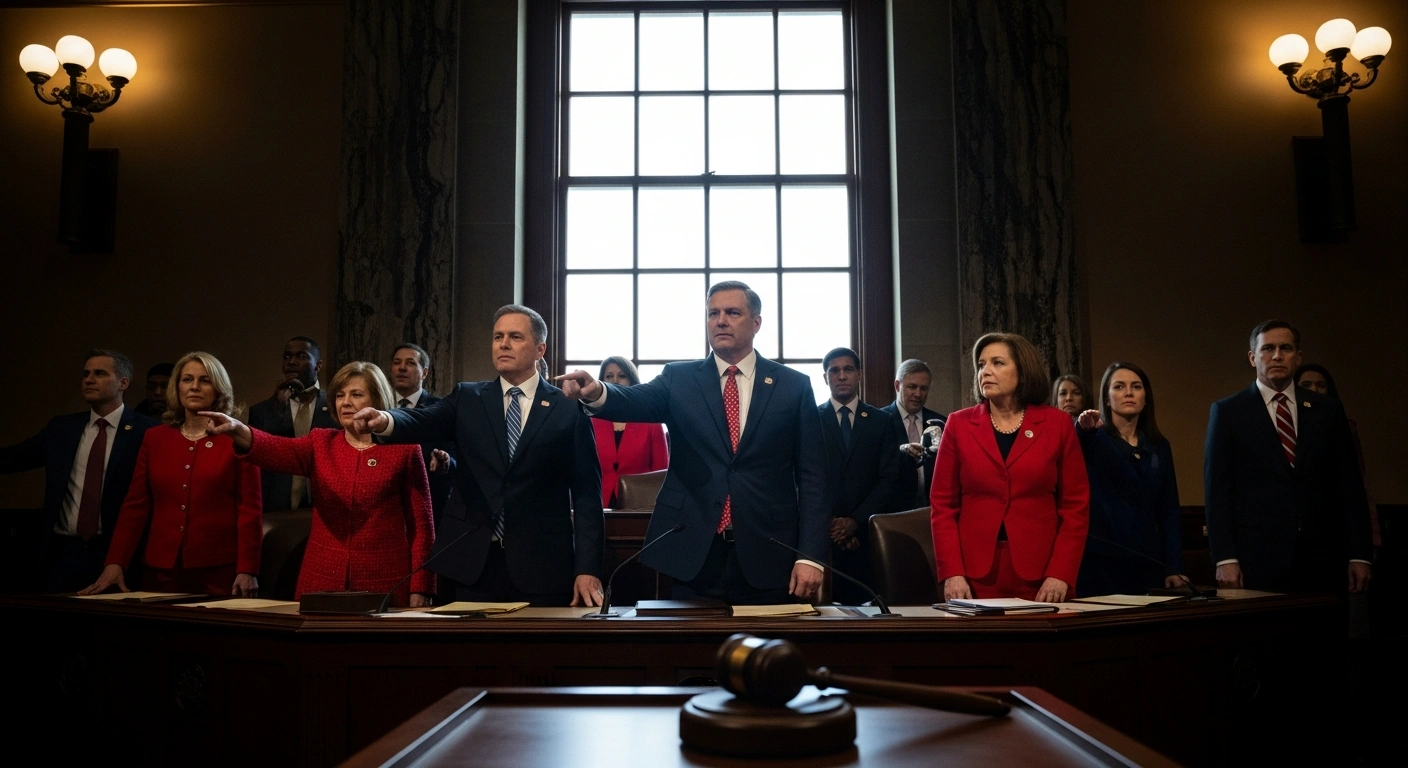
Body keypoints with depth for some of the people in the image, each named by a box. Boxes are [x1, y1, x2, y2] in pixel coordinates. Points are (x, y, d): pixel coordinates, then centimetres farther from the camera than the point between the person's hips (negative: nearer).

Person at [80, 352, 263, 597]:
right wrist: (115, 563, -1)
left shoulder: (237, 440, -1)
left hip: (220, 571, -3)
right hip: (162, 570, 3)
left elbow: (250, 510, -5)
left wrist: (247, 570, -13)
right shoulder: (155, 438, 11)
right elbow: (135, 505, 9)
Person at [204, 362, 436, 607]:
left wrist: (419, 589, -8)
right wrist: (237, 430, -32)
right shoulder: (321, 443, 8)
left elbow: (421, 525, -2)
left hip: (384, 584, -3)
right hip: (321, 579, 3)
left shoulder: (405, 451, -1)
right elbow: (276, 450, -12)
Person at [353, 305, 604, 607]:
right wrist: (385, 420, -33)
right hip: (471, 562, 2)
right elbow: (423, 422, -9)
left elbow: (586, 493, 0)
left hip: (542, 566, -2)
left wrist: (588, 569, -9)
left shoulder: (569, 408, 3)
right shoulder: (467, 399, 10)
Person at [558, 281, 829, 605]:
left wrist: (811, 555, -6)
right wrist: (597, 393, -38)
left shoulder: (794, 386, 4)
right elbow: (637, 401, -15)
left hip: (768, 555, 0)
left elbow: (812, 476, 2)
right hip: (693, 554, 1)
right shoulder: (679, 379, 6)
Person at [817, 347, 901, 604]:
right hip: (822, 534, -1)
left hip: (867, 533, 1)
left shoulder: (881, 421, 9)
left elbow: (888, 479, 2)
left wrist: (856, 521, -8)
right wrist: (829, 525, -7)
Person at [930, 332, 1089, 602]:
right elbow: (943, 504, 3)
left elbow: (1076, 505, 2)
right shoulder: (959, 424, 5)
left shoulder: (1057, 424, 4)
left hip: (1040, 577, 0)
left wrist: (1061, 574, -7)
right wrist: (951, 573, -7)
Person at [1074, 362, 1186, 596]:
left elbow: (1170, 511, 12)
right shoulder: (1094, 440, 0)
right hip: (1100, 563, -4)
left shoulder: (1159, 447, 13)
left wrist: (1174, 568, 3)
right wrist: (1081, 429, -46)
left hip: (1148, 565, 4)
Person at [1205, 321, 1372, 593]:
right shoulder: (1227, 412, 3)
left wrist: (1359, 555, 4)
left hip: (1321, 560, 2)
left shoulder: (1328, 410, 11)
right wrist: (1225, 559, -10)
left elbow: (1348, 484, 10)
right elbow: (1218, 489, -2)